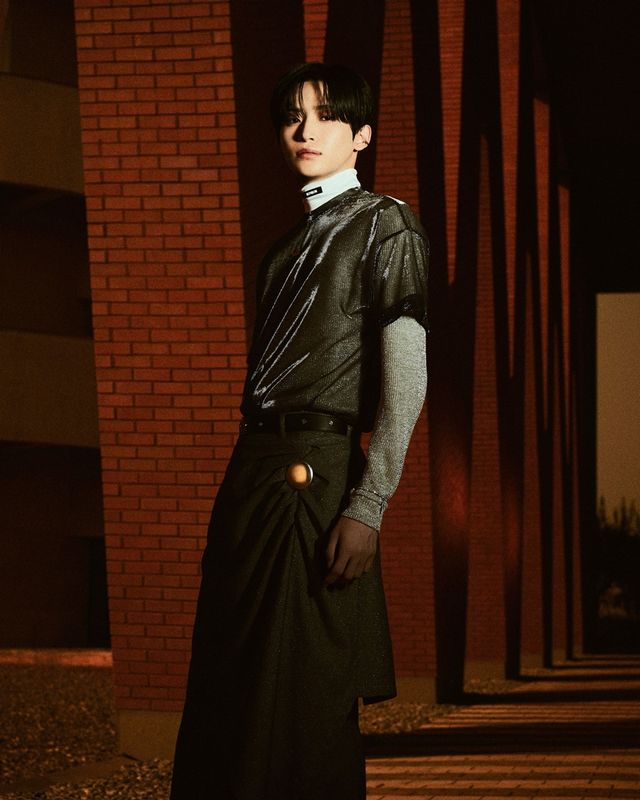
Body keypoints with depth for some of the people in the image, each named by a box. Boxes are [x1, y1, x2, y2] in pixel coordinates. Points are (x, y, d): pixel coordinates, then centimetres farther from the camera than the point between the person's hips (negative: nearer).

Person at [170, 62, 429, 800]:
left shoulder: (384, 227, -1)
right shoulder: (294, 241, 21)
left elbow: (406, 381, -10)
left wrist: (367, 510, -19)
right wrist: (248, 482, 9)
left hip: (317, 475, -7)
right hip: (254, 467, 7)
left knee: (305, 705, -4)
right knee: (227, 694, 9)